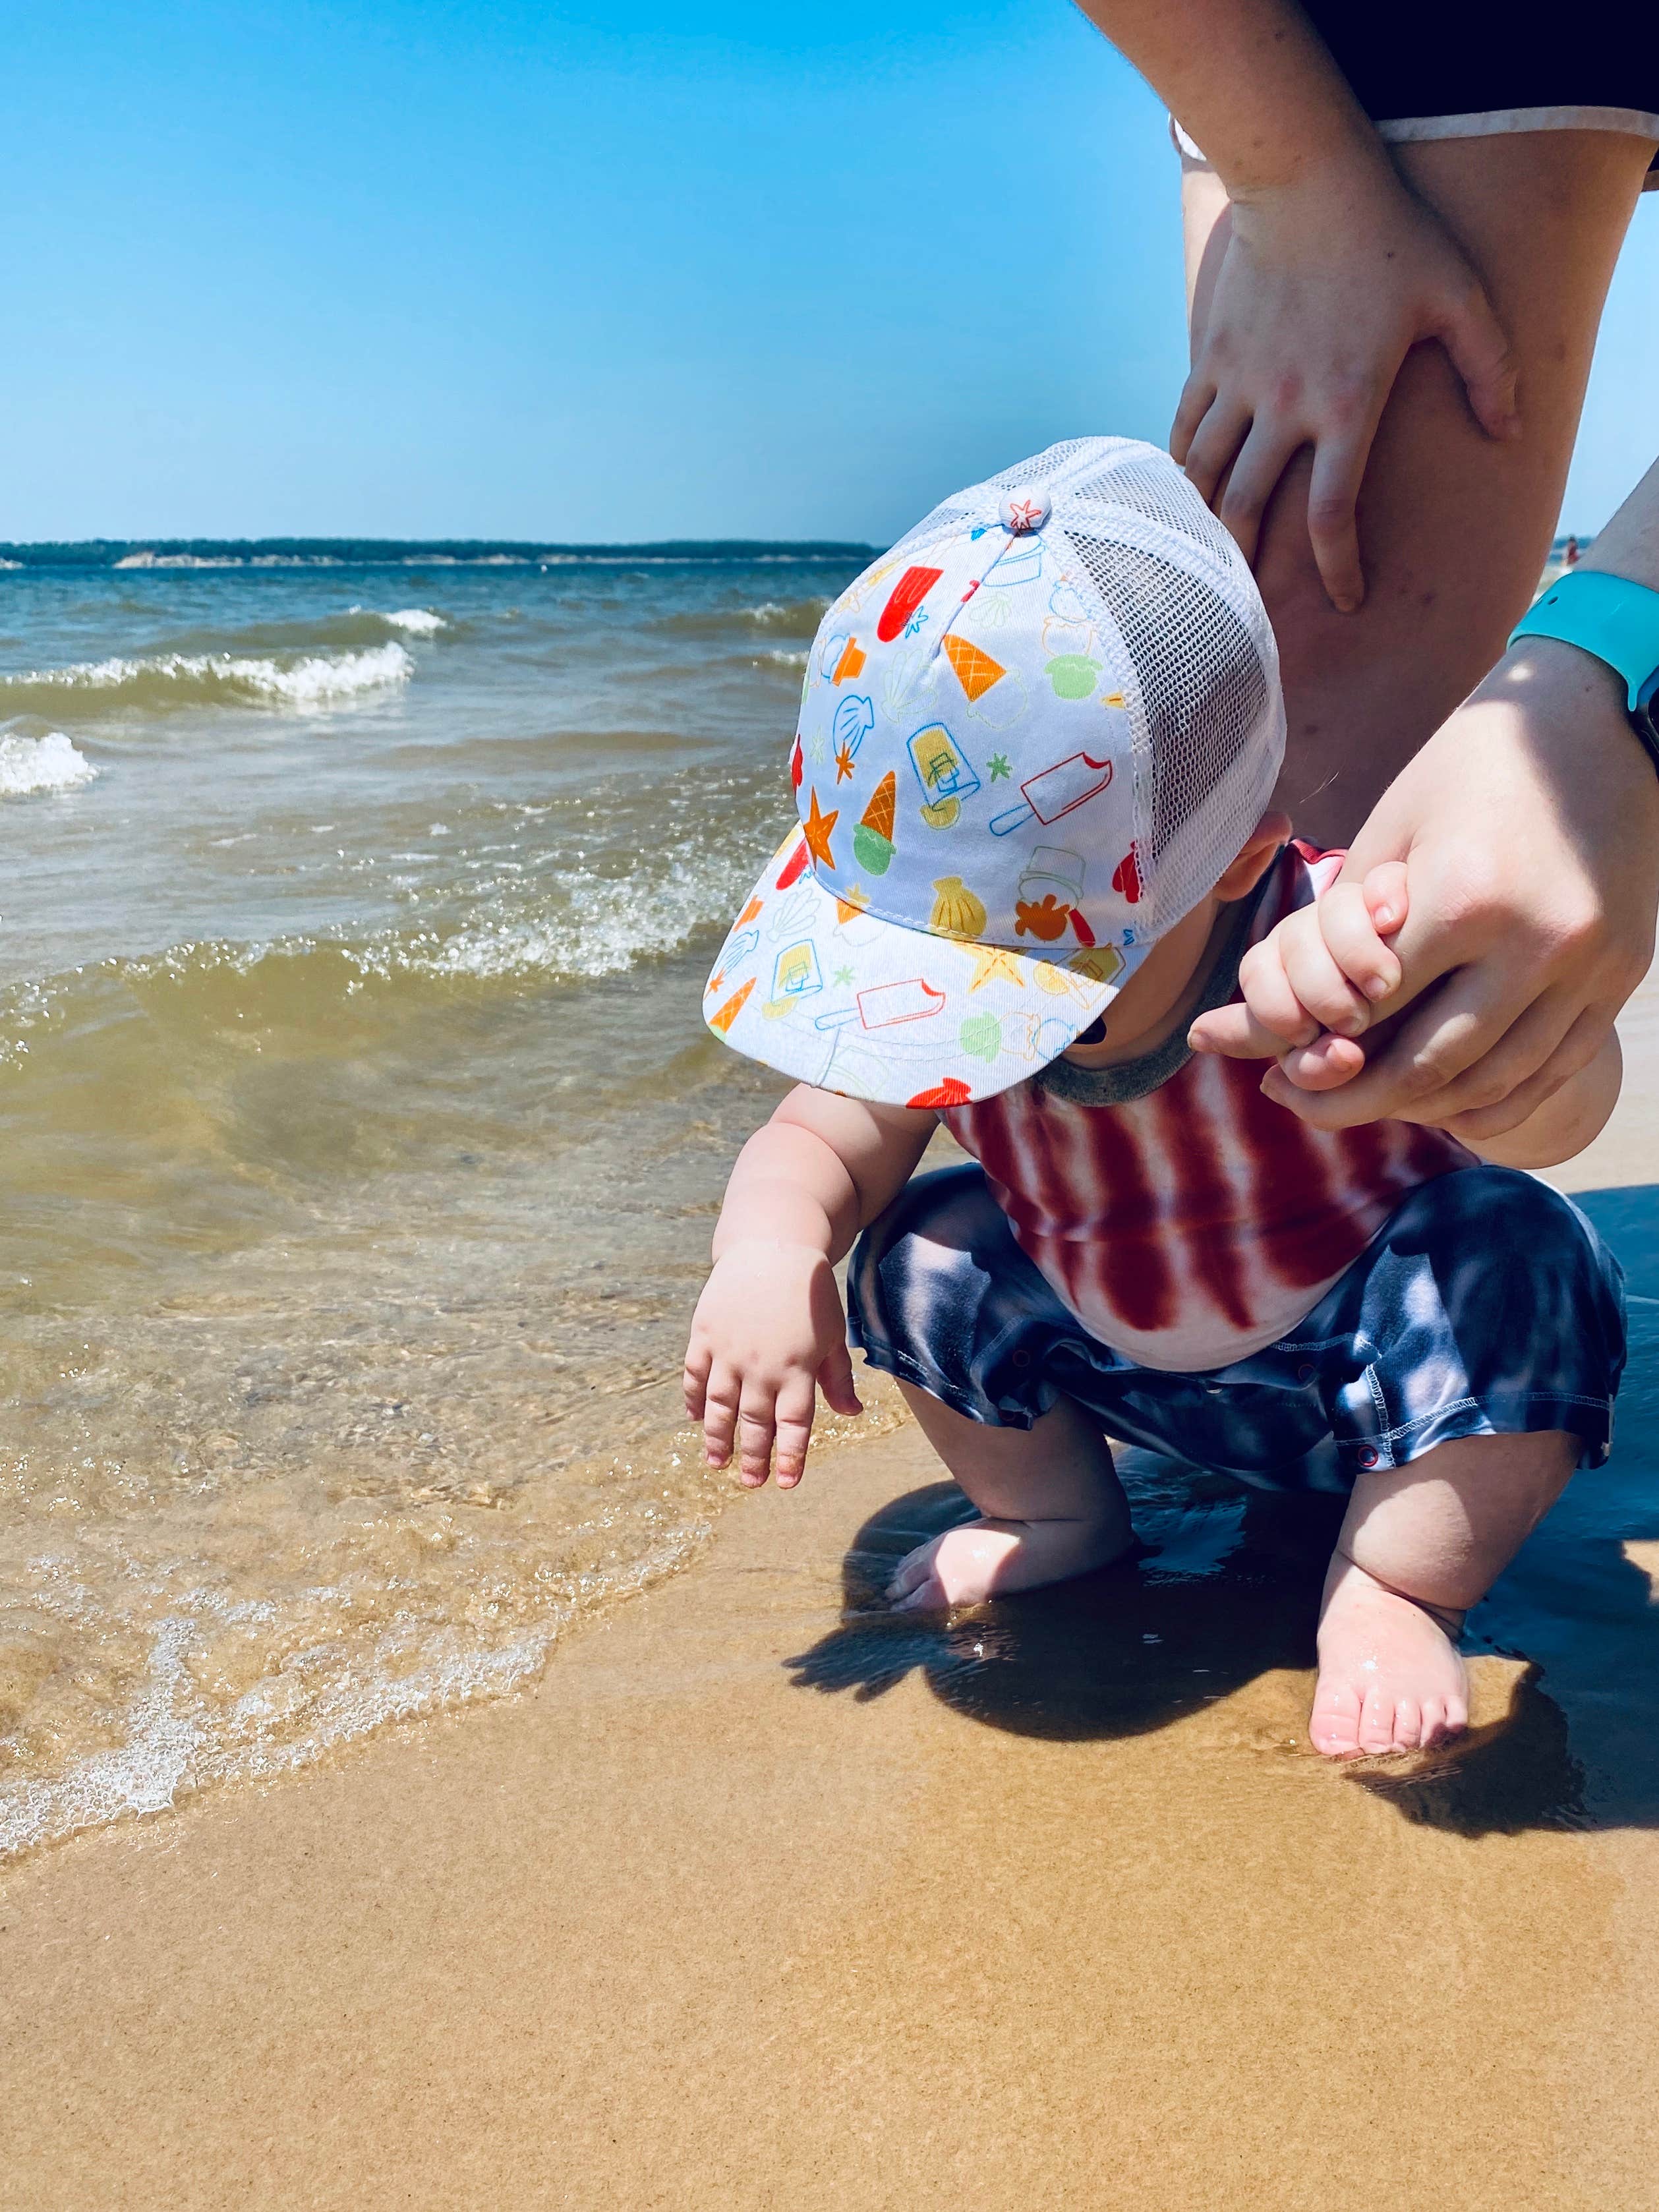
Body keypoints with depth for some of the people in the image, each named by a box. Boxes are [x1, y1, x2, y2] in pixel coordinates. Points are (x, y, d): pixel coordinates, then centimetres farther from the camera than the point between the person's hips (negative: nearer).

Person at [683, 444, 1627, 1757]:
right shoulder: (946, 992, -18)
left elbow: (1559, 1114, -48)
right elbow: (818, 1143, -9)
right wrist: (768, 1257, -32)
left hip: (1371, 1375, -4)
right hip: (1131, 1373, 5)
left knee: (1505, 1252, -32)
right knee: (921, 1254, -10)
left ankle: (1392, 1589, -12)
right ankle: (1057, 1511, 13)